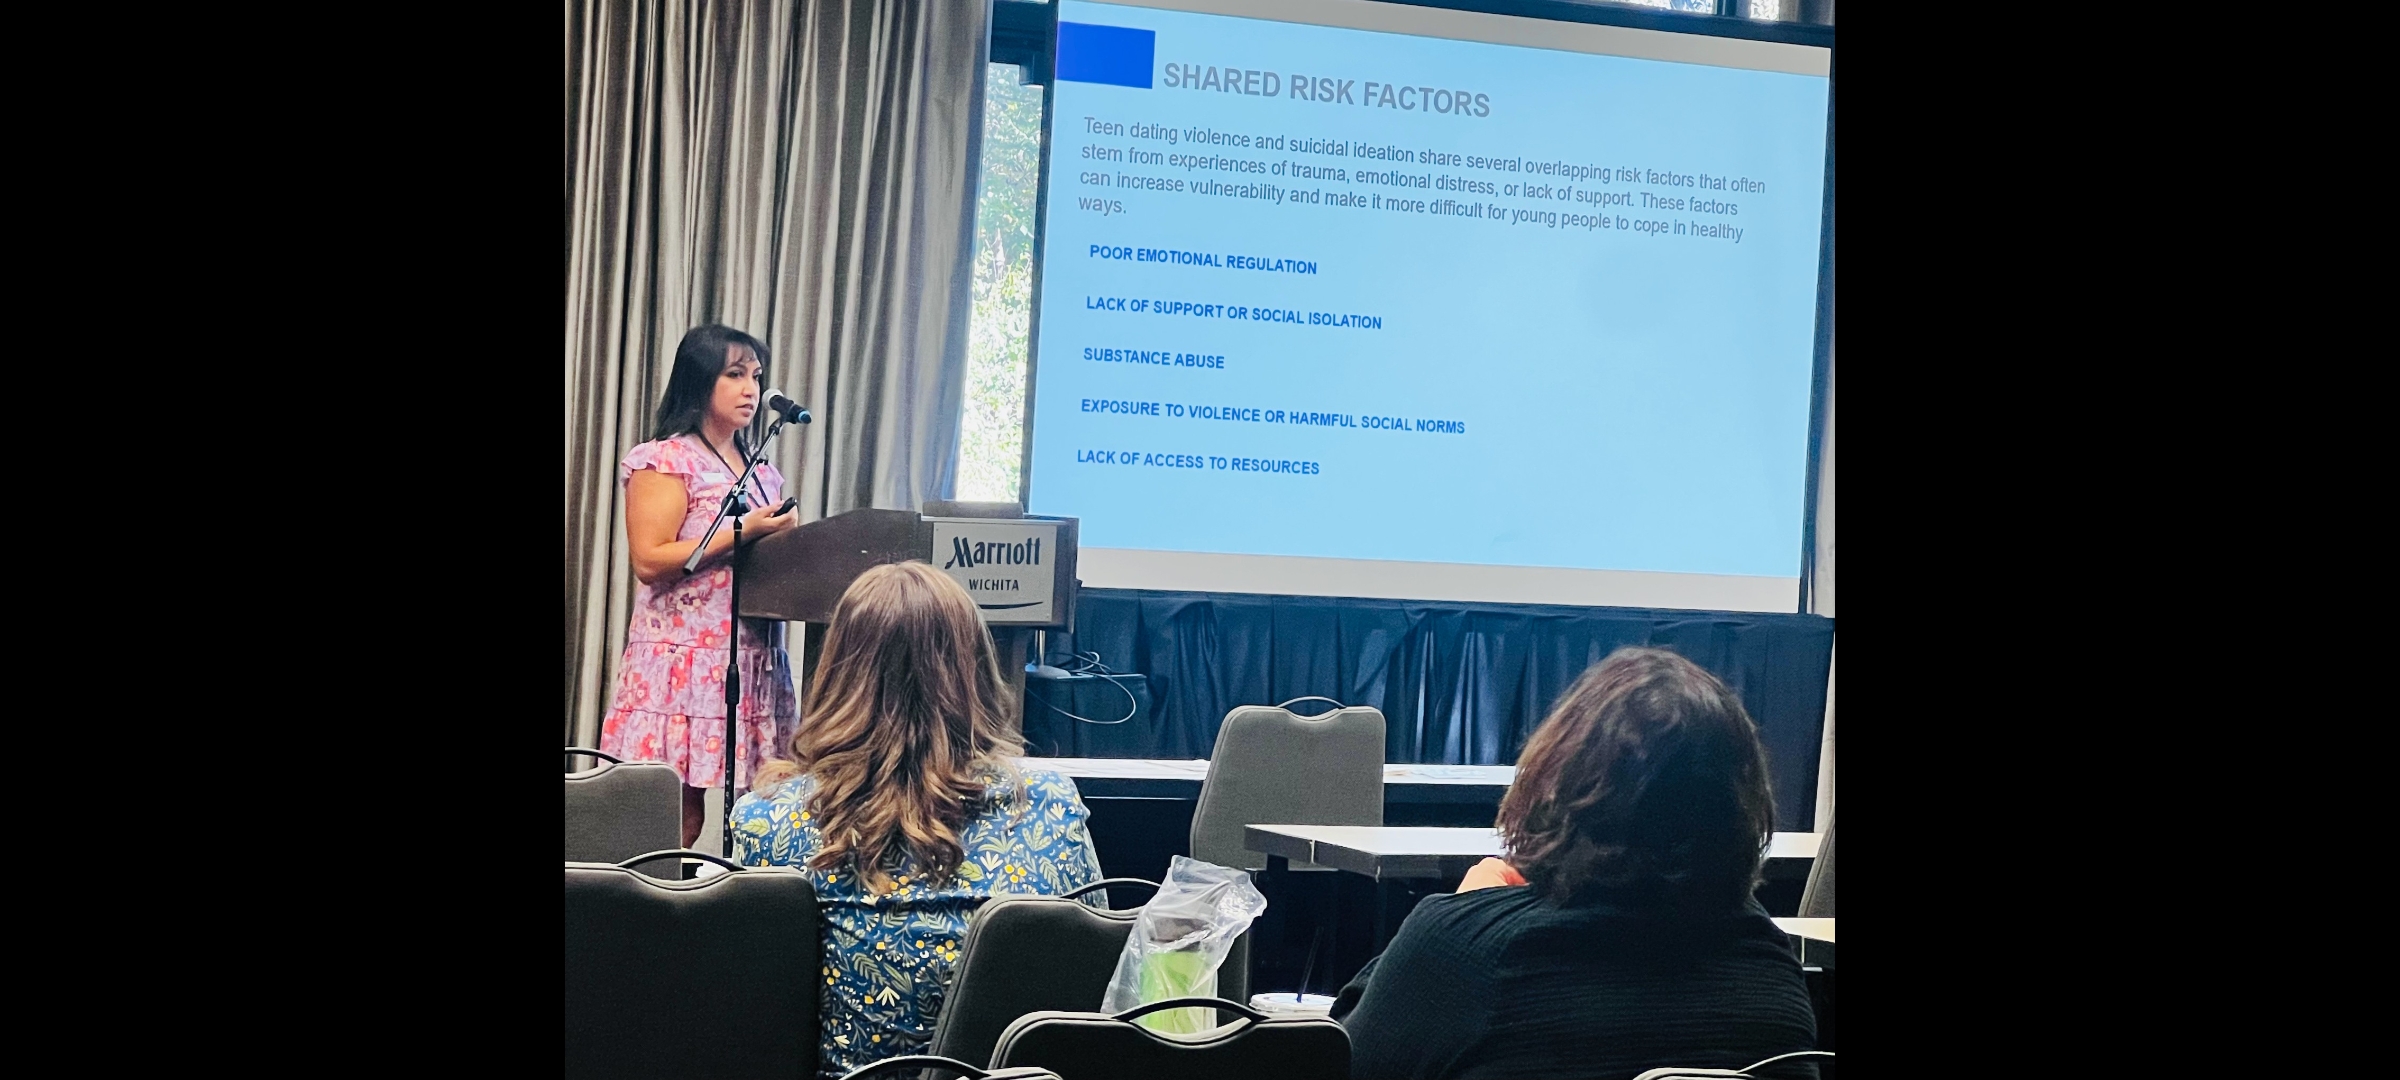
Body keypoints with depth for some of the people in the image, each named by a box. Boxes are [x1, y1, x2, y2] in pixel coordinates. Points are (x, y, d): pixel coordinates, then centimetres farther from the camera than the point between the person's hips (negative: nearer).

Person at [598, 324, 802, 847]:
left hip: (755, 661, 7)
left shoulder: (763, 472, 19)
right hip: (685, 660, -7)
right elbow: (649, 560, -12)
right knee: (677, 817, -10)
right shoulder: (667, 461, -2)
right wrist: (744, 533, -14)